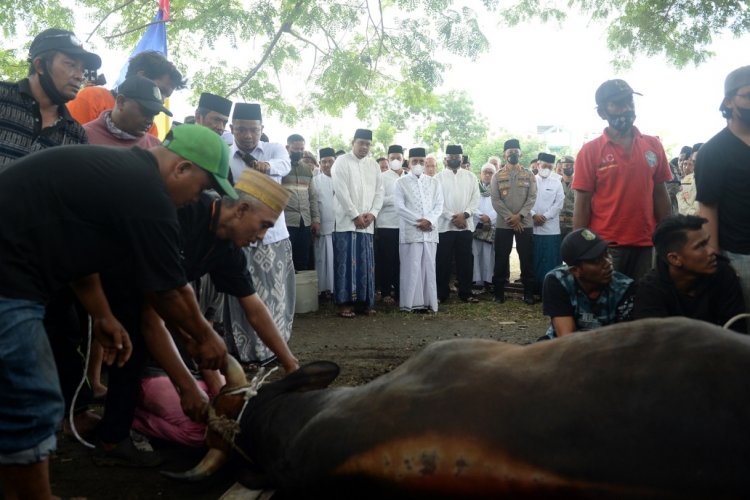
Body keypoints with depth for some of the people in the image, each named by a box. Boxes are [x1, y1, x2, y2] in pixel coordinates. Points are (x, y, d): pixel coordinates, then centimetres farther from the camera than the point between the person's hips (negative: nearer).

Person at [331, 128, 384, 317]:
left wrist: (372, 213, -4)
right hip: (346, 221, -4)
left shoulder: (374, 165, 14)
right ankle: (344, 302, 0)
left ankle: (363, 301, 11)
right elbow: (341, 192, -9)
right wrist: (355, 215, -12)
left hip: (367, 222, 5)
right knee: (346, 262, -4)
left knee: (365, 263, 4)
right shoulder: (341, 162, -1)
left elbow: (379, 191, 11)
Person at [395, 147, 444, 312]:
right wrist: (418, 221, -10)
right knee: (411, 267, -4)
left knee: (428, 267, 3)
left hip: (430, 231, 3)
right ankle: (411, 302, -1)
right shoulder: (401, 182, 6)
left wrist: (429, 221, -11)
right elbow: (400, 206, -3)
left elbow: (439, 205, 7)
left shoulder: (434, 182, 14)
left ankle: (429, 302, 7)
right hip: (410, 231, -3)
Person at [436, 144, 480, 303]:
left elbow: (475, 199, 3)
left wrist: (464, 215, -12)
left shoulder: (470, 177, 10)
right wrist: (452, 218, -12)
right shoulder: (439, 178, 4)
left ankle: (466, 293, 13)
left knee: (465, 260, 5)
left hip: (465, 225, 2)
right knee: (443, 261, 3)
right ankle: (441, 293, 11)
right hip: (444, 225, -1)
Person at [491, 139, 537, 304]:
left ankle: (528, 293, 11)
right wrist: (510, 218, -12)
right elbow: (495, 200, -4)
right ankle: (499, 293, 12)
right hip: (503, 224, 0)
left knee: (527, 259, 3)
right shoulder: (497, 176, 4)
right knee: (501, 259, 3)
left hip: (525, 223, 0)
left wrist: (519, 216, -14)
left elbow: (532, 198, -2)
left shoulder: (529, 175, 6)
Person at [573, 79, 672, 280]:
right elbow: (582, 204, -3)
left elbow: (660, 195, 11)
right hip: (605, 246, -3)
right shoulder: (590, 151, -3)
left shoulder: (653, 146, 7)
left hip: (645, 245, 3)